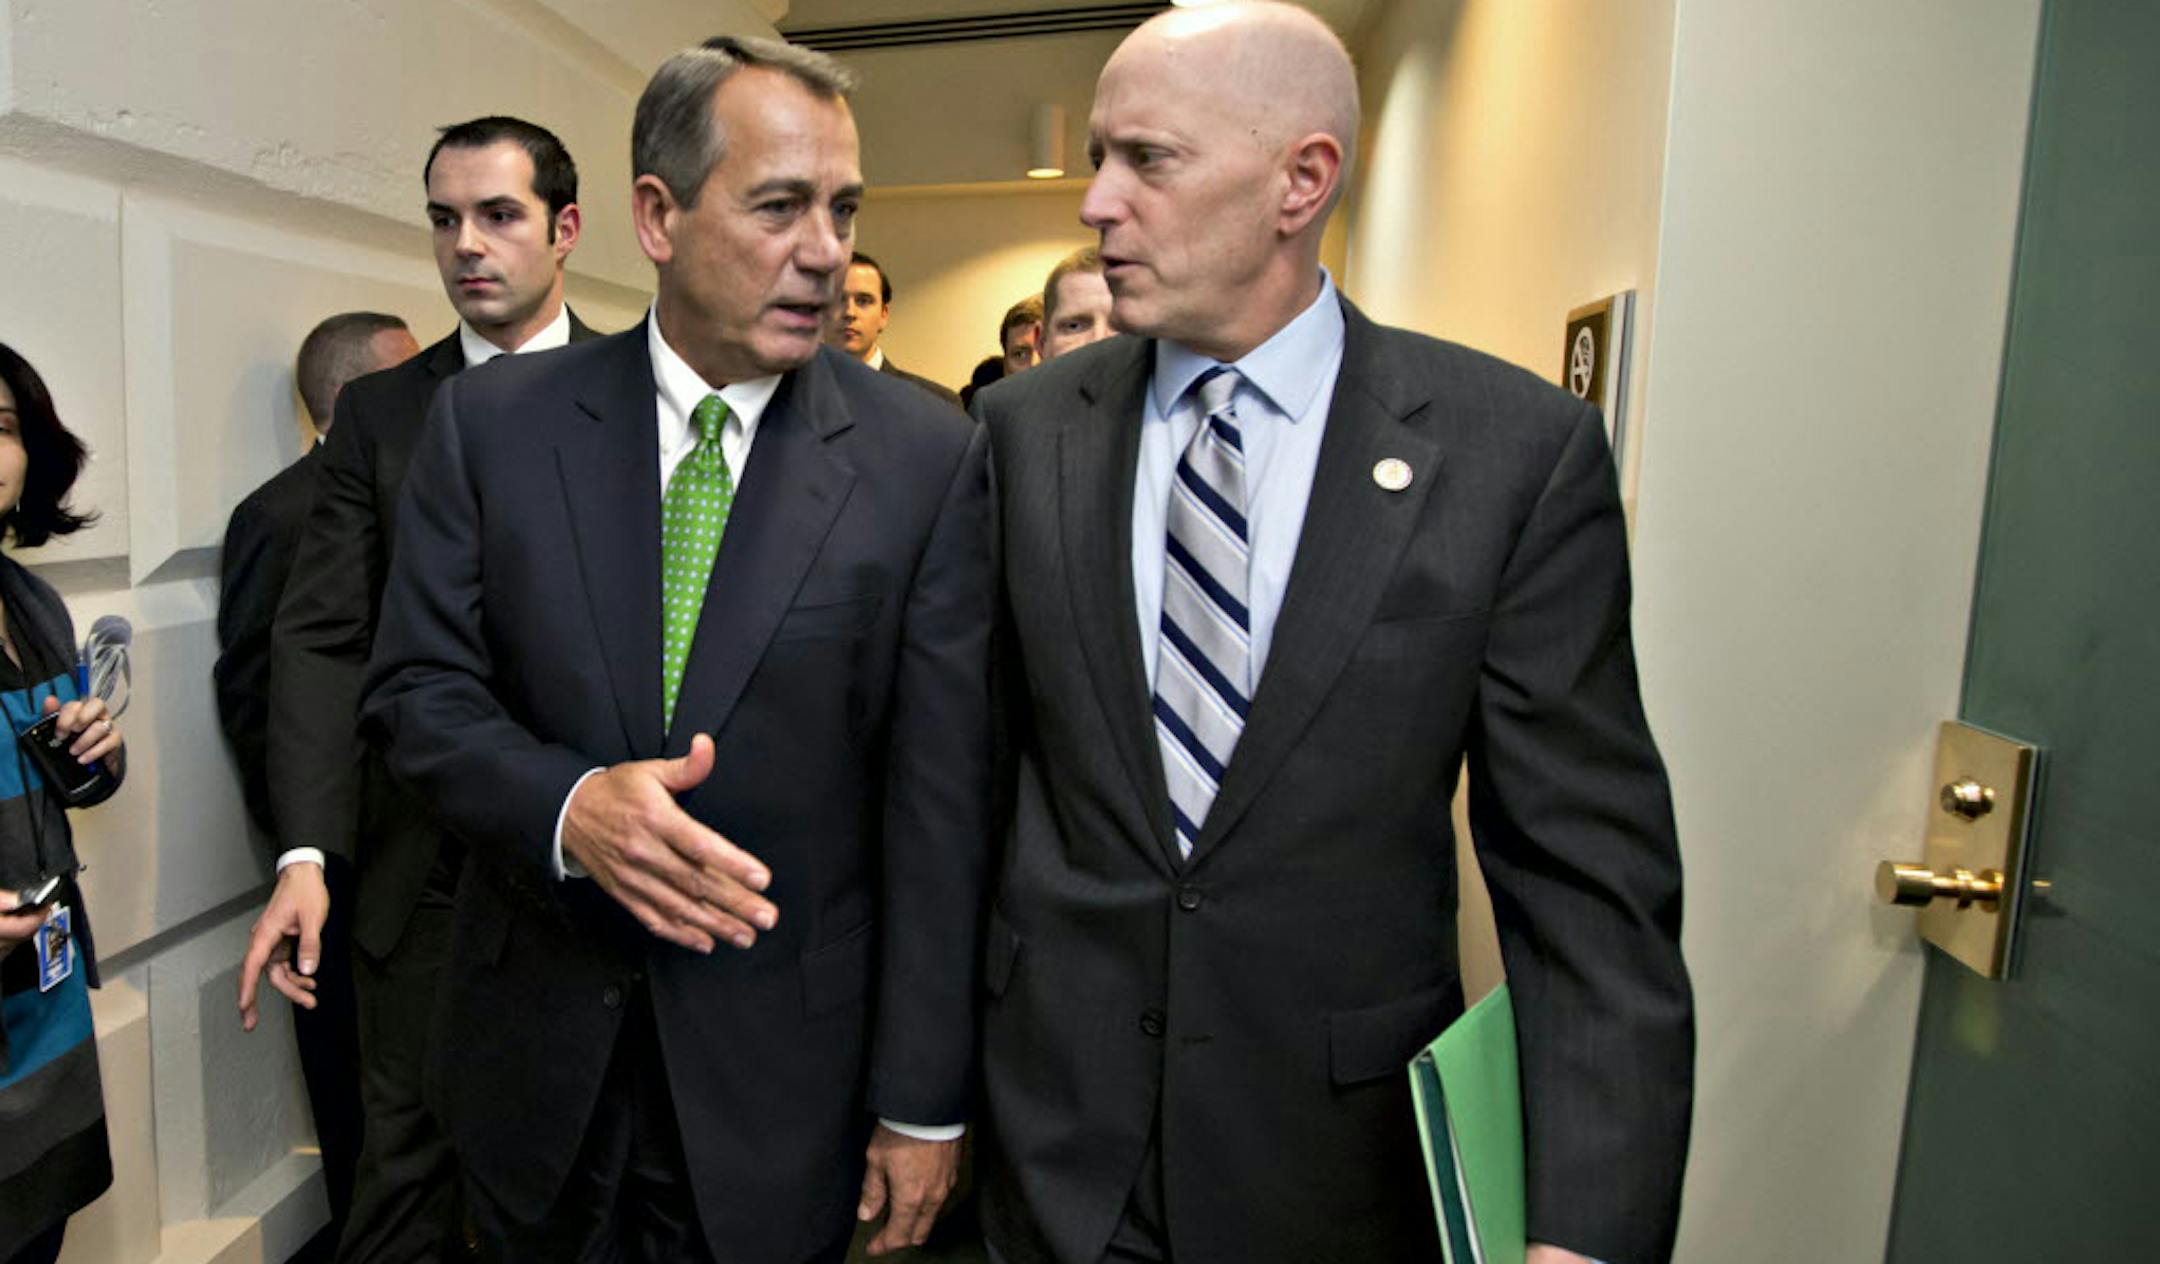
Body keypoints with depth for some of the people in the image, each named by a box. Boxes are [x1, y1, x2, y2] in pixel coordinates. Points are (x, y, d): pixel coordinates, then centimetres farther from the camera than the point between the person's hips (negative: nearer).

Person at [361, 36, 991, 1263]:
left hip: (783, 1064, -1)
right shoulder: (492, 422, -4)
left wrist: (925, 1099, -7)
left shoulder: (930, 455, -10)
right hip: (540, 1052, 2)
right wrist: (567, 804, -23)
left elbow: (940, 798, -10)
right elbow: (419, 688, -1)